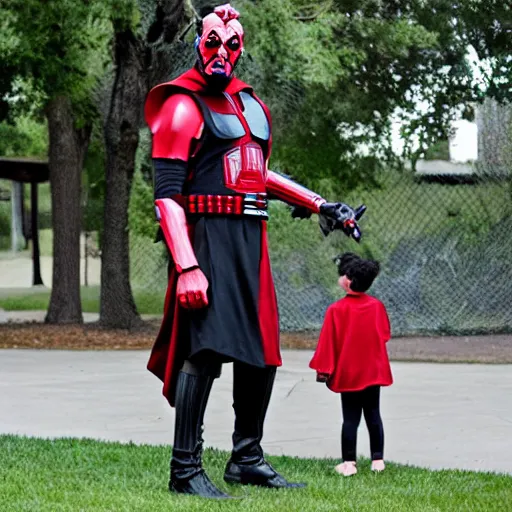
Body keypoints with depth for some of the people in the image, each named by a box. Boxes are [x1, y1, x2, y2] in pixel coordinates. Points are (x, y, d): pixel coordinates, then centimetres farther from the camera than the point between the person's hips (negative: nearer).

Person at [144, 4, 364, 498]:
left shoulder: (248, 102, 19)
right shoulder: (184, 106, -6)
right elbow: (167, 193, -13)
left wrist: (320, 206, 26)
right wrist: (186, 266, -22)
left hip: (251, 240, 8)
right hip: (207, 236, -8)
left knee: (261, 353, 9)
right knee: (207, 349, -15)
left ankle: (247, 460, 22)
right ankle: (185, 469, -10)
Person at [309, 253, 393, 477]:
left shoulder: (336, 310, -15)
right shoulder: (377, 306, -3)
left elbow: (328, 342, -11)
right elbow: (385, 334, 9)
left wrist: (323, 369, -3)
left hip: (348, 374, -3)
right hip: (374, 372, 3)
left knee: (350, 419, 1)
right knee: (373, 416, 11)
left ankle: (348, 462, 1)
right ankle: (378, 459, 13)